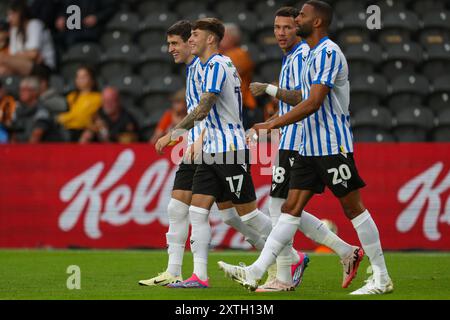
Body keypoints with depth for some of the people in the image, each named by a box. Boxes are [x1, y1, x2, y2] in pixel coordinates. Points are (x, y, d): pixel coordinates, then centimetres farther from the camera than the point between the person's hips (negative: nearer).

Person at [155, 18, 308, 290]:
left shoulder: (216, 65, -14)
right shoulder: (220, 64, 16)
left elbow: (202, 109, -22)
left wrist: (172, 134, -20)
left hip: (229, 150, -10)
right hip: (213, 151, 10)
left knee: (248, 213, -2)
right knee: (198, 211, -1)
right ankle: (200, 276, -4)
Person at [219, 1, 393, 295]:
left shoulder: (328, 53, -15)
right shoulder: (314, 54, 16)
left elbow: (313, 103, -22)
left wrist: (273, 124, -20)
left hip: (333, 146, -9)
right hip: (310, 147, 9)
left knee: (353, 208, -3)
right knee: (291, 208, 3)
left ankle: (382, 278, 5)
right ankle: (255, 273, -2)